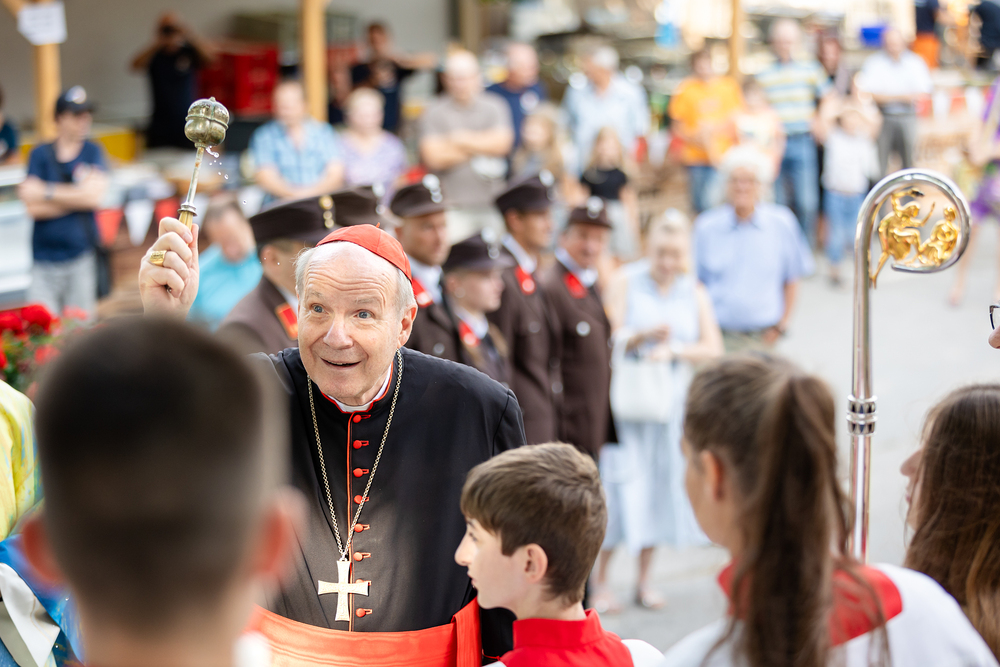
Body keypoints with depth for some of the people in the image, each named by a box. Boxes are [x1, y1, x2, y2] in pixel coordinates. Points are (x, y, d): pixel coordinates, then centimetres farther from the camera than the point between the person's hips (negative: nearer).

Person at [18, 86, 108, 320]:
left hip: (81, 257, 0)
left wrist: (47, 191, -6)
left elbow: (93, 196, -9)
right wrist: (76, 196, -7)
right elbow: (33, 207, -6)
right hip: (44, 259, 0)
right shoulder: (40, 154, 5)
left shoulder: (93, 152, 7)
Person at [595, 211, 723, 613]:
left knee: (660, 487, 6)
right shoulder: (625, 282, -2)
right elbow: (609, 341, -9)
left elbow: (713, 350, 2)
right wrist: (645, 334, -26)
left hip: (671, 399, 4)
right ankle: (599, 580, 3)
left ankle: (644, 581, 17)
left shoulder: (694, 292, 7)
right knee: (619, 485, -7)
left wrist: (674, 350, -15)